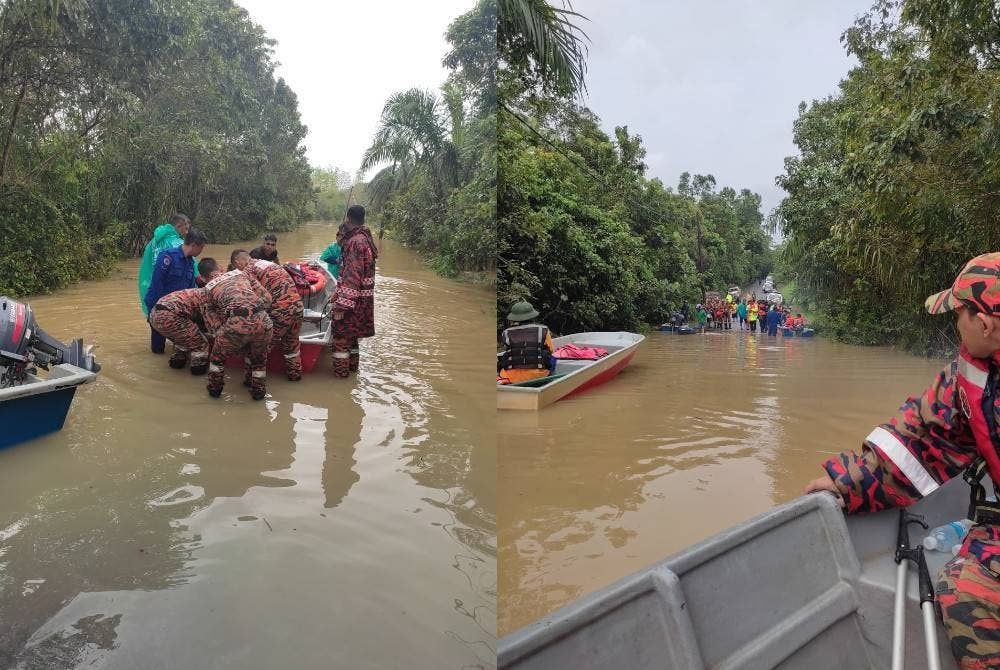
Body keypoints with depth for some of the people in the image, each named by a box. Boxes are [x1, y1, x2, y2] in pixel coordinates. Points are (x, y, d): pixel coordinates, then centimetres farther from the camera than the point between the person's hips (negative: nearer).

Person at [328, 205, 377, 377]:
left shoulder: (355, 242, -21)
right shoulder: (364, 237, 10)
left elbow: (352, 276, -26)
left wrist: (342, 304, -27)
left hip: (353, 297, -9)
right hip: (362, 297, 9)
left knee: (340, 333, 2)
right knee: (351, 334, 21)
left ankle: (340, 371, 11)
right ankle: (352, 366, 33)